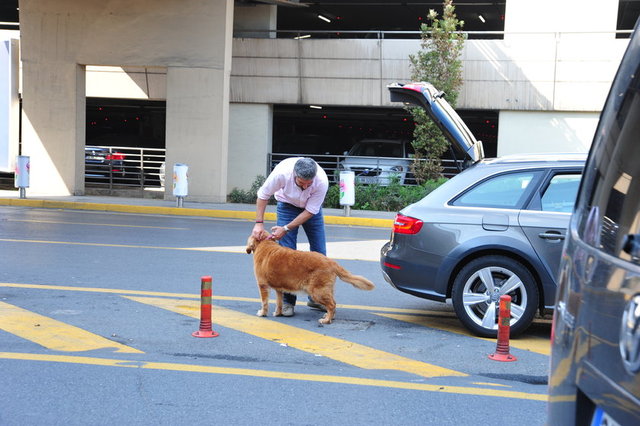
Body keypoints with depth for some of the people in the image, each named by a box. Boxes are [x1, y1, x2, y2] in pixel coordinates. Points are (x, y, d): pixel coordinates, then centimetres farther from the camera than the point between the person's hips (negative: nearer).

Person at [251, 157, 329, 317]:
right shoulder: (282, 172, -35)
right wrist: (259, 223, -20)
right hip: (287, 205, -1)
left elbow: (310, 211, -24)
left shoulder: (322, 181, -35)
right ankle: (287, 301, -4)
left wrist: (286, 229, -28)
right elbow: (263, 195, -17)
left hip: (311, 209, 1)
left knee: (319, 252, 0)